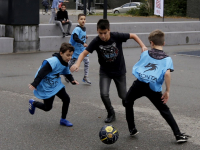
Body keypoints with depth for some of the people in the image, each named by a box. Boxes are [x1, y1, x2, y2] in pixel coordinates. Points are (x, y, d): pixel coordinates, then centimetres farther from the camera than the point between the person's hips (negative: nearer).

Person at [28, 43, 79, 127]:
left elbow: (67, 73, 18)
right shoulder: (53, 62, -29)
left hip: (56, 85, 8)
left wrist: (72, 80, -2)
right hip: (46, 87, -8)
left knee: (66, 99, -2)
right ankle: (33, 103, 33)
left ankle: (63, 120, 15)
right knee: (47, 107, 3)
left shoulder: (65, 63, 0)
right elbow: (42, 73, -31)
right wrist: (34, 84, -35)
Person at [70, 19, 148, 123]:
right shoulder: (96, 41, -20)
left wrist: (143, 46, -20)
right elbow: (84, 53, -22)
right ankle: (111, 114, 10)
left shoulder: (116, 36, -22)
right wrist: (77, 64, -40)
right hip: (105, 72, 0)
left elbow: (133, 36, -9)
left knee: (123, 95, 8)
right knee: (104, 94, -17)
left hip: (119, 71, 0)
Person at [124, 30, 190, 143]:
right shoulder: (167, 59, 6)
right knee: (165, 110, 11)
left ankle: (132, 129, 28)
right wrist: (167, 91, -4)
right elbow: (167, 74, -9)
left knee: (128, 103, 27)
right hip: (154, 88, -1)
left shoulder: (145, 53, 12)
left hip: (139, 84, 1)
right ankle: (178, 135, 7)